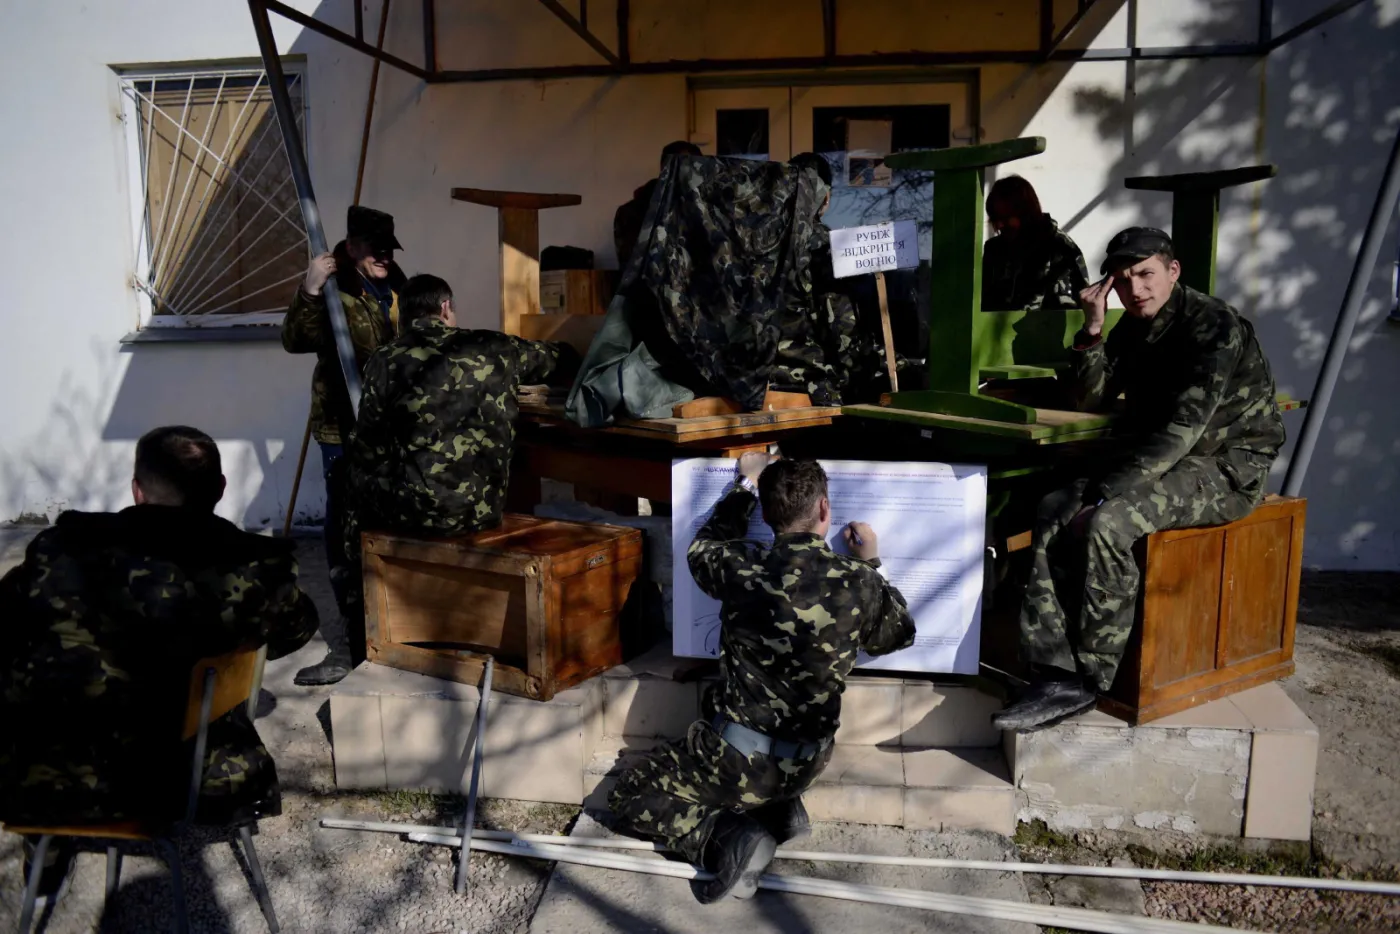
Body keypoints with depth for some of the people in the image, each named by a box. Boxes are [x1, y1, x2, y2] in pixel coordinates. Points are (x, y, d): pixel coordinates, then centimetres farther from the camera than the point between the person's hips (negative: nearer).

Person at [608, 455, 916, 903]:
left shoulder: (741, 567, -18)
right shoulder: (858, 582, -15)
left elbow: (703, 548, 8)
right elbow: (899, 635, 8)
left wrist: (745, 486, 19)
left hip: (736, 760, -4)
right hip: (806, 765, 4)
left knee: (629, 799, 15)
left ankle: (730, 837, -6)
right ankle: (780, 810, 11)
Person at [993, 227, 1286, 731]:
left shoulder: (1214, 325, -17)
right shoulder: (1133, 327, 9)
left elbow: (1180, 430, -25)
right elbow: (1092, 401, 5)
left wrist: (1103, 496, -28)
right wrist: (1093, 330, -8)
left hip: (1228, 468, -8)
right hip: (1166, 460, 8)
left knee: (1108, 523, -31)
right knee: (1053, 511, -11)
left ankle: (1089, 676, -17)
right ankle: (1057, 674, -17)